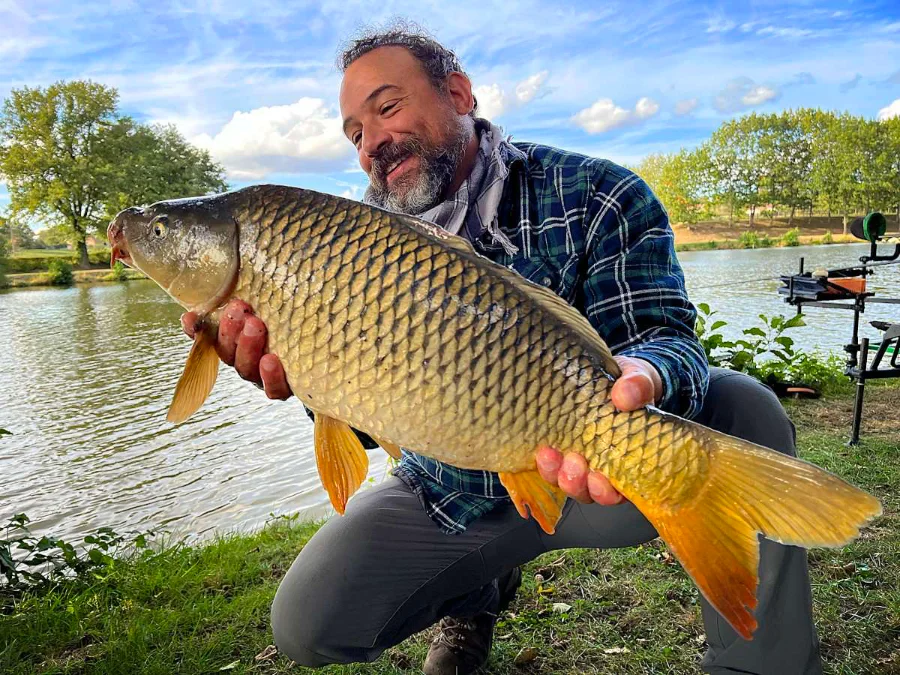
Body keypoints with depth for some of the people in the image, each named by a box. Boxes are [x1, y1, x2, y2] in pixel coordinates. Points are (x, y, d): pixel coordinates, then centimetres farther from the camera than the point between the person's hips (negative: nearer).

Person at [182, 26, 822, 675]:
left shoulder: (595, 195, -12)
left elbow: (662, 337, -22)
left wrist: (638, 379, -47)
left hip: (585, 473, -2)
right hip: (450, 494, 4)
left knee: (743, 410, -28)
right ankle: (477, 593, 24)